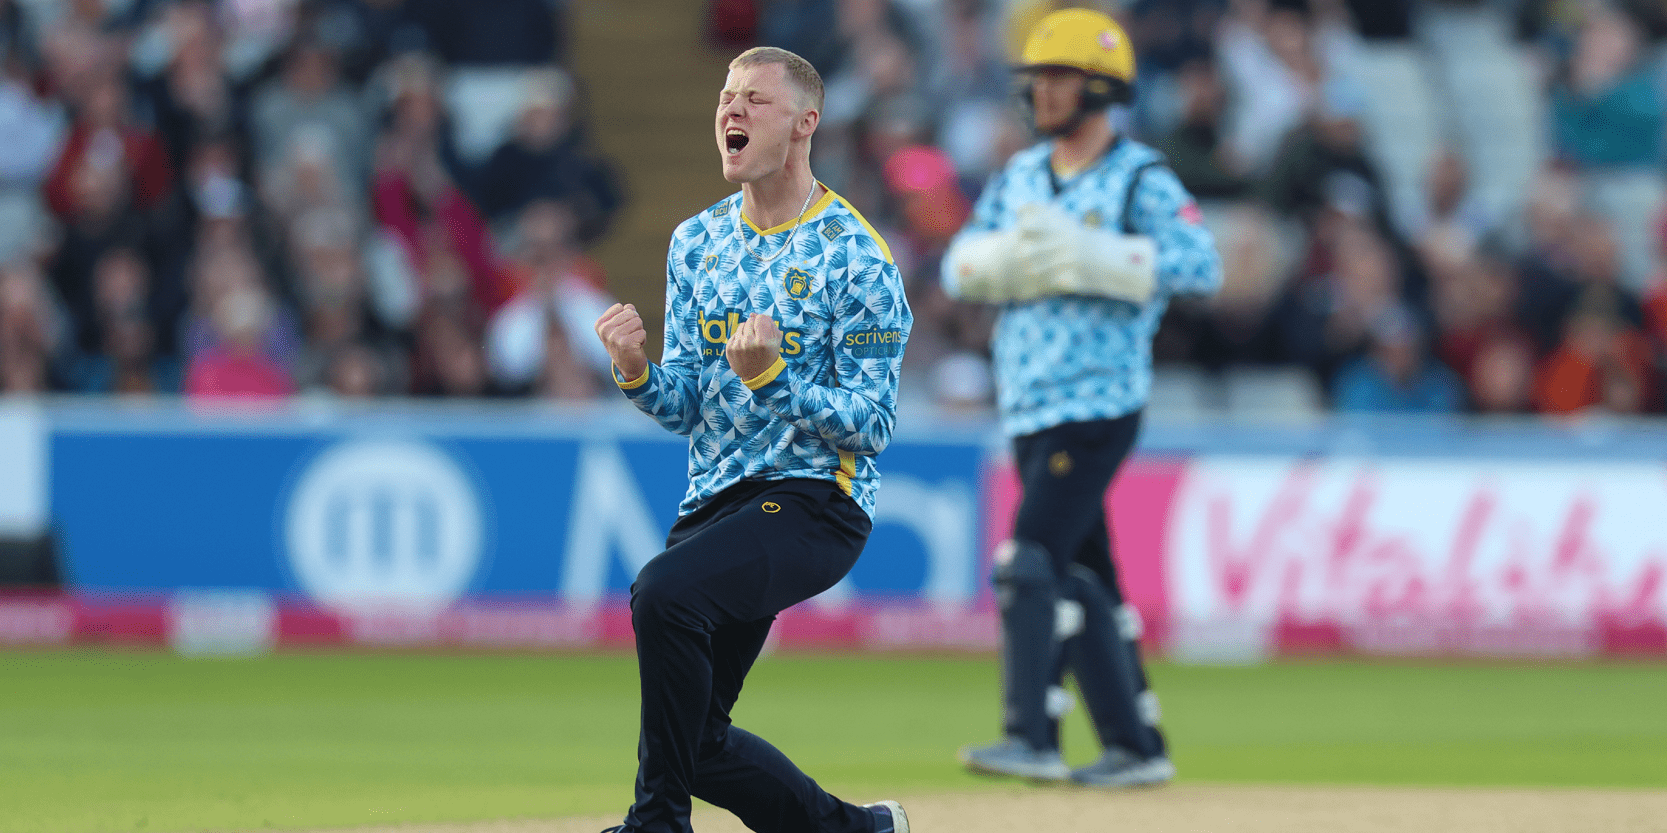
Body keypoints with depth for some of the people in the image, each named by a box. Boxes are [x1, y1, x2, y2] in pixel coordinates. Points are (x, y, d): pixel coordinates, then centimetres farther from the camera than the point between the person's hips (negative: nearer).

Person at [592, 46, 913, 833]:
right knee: (693, 737, 8)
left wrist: (769, 377, -27)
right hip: (714, 503, 8)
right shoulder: (697, 242, 11)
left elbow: (870, 427, -12)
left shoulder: (855, 258, -9)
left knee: (664, 591, -33)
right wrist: (636, 373, -14)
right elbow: (684, 407, 8)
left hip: (813, 500, -8)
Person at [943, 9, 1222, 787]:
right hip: (1030, 409, 8)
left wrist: (1086, 257, -24)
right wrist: (1010, 255, -12)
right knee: (1082, 578, 10)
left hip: (1096, 408, -7)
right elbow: (960, 267, 10)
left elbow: (1201, 264, -20)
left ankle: (1031, 737, -17)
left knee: (1029, 563, -16)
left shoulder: (1141, 180, -6)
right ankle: (1134, 745, 16)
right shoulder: (1020, 176, 15)